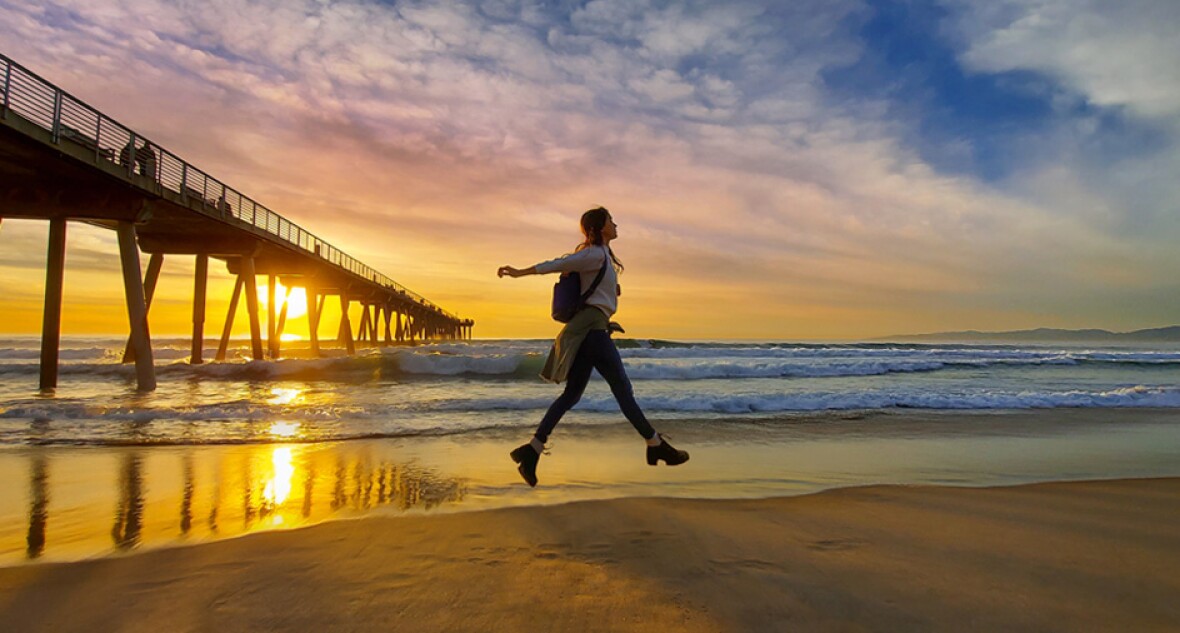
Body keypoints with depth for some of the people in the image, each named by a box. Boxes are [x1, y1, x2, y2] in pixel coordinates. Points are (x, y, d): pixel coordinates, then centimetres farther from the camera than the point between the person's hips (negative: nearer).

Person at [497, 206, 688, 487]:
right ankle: (656, 445, 7)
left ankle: (532, 450, 0)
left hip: (586, 329, 10)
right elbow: (559, 264, -14)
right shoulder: (596, 254, -7)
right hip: (592, 327, -10)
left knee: (572, 394, 6)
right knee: (623, 389, -3)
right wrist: (520, 272, -19)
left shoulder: (600, 254, 22)